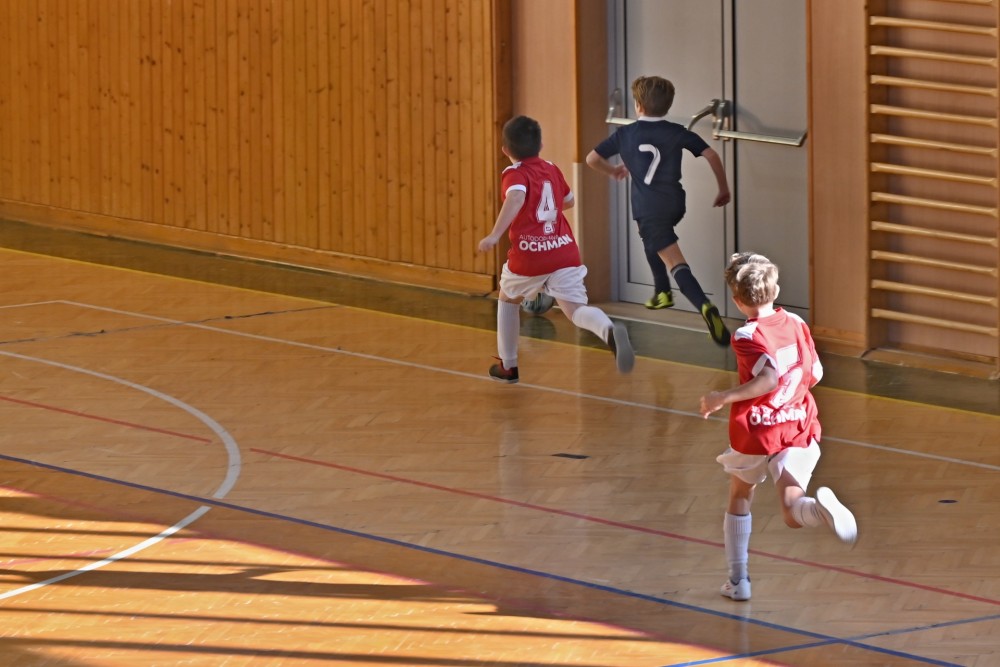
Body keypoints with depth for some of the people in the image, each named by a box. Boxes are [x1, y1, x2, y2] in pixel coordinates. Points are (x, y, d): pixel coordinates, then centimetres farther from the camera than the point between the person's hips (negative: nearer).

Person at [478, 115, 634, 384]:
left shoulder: (514, 174, -2)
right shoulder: (552, 169, 15)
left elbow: (516, 198, -25)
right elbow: (569, 201, 32)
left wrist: (495, 235, -32)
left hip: (529, 256, -3)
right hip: (564, 251, 3)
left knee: (508, 299, 25)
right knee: (576, 309, -7)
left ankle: (507, 366, 32)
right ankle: (610, 331, -41)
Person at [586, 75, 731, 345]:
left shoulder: (625, 135, 3)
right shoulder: (677, 133, 5)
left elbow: (592, 158, 9)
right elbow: (711, 155, -2)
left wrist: (613, 171, 29)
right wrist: (723, 189, 10)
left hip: (649, 208, -4)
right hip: (675, 203, 4)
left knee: (675, 262, -10)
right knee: (650, 236, 34)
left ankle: (704, 305, -31)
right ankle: (662, 293, 34)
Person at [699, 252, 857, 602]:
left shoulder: (747, 336, -12)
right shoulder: (796, 324, 5)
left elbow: (770, 378, -26)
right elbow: (815, 374, 12)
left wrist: (724, 398, -22)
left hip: (755, 431, -3)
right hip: (799, 429, 3)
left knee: (739, 497, 23)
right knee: (793, 513, -7)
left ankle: (738, 579, 25)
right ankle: (821, 507, -44)